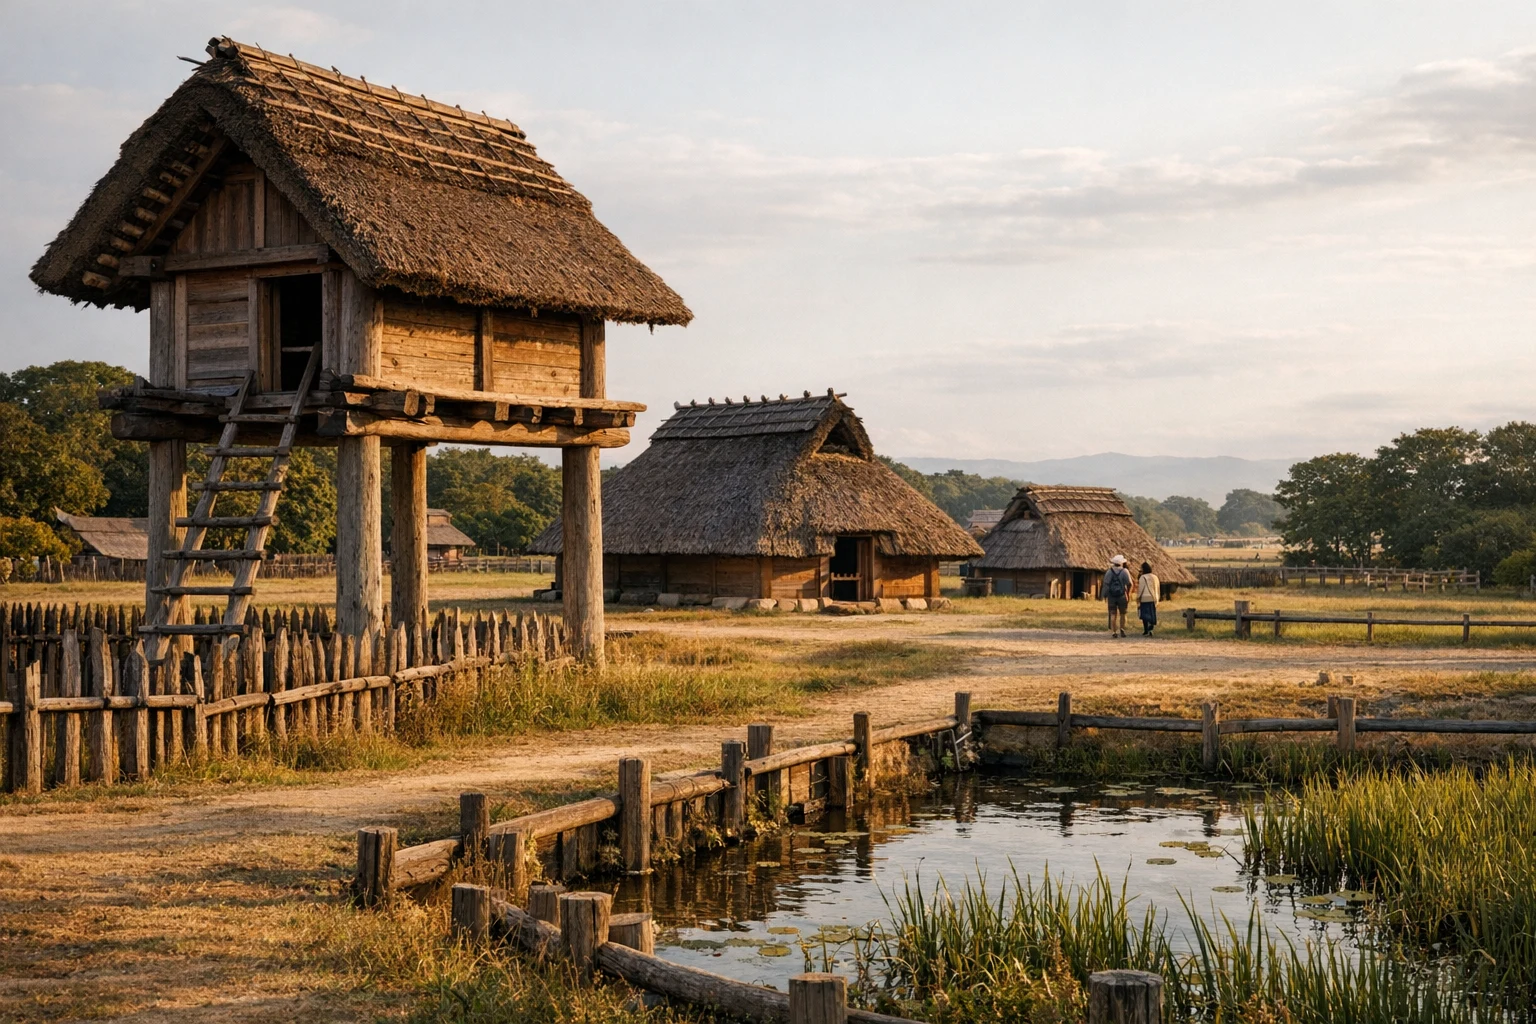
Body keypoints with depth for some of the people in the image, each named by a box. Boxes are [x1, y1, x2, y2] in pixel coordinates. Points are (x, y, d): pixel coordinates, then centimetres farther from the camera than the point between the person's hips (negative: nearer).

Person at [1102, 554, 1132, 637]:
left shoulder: (1109, 572, 2)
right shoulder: (1125, 571, -2)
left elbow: (1106, 584, -3)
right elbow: (1129, 584, -7)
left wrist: (1105, 596, 3)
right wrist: (1128, 595, 4)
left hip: (1111, 596, 1)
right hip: (1122, 595, -1)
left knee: (1113, 614, 4)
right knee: (1122, 614, 12)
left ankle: (1113, 631, -3)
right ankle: (1122, 629, -5)